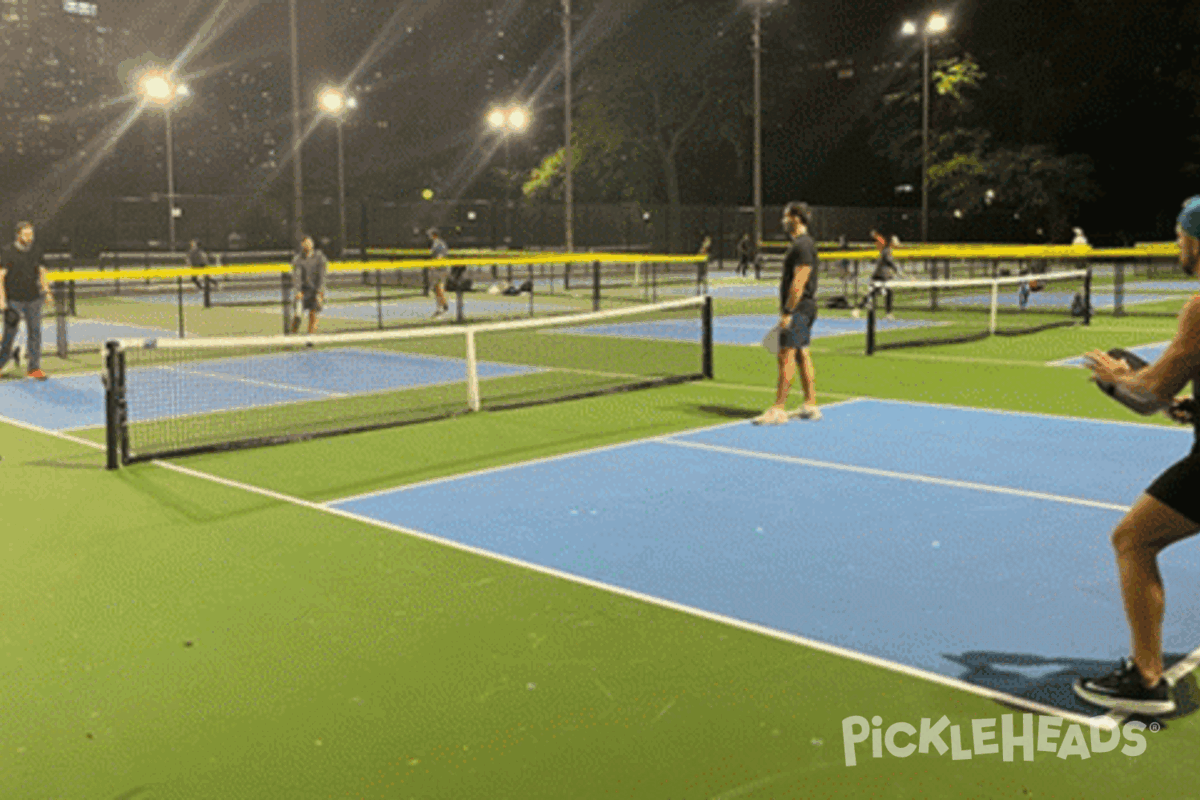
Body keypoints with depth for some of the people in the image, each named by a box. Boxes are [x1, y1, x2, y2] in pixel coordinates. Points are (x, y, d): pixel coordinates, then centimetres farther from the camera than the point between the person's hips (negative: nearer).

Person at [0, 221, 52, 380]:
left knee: (35, 332, -1)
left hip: (33, 298, 3)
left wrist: (47, 291, -3)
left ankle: (34, 368, 2)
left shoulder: (36, 251, 7)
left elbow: (42, 273, 11)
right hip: (14, 300, -3)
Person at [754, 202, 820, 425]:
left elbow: (799, 283, -21)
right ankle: (811, 405, 15)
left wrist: (787, 312, -21)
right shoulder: (801, 244, 17)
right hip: (803, 310, 10)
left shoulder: (803, 246, -15)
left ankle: (778, 410, -10)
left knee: (786, 356, -10)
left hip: (798, 310, -10)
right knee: (803, 356, 11)